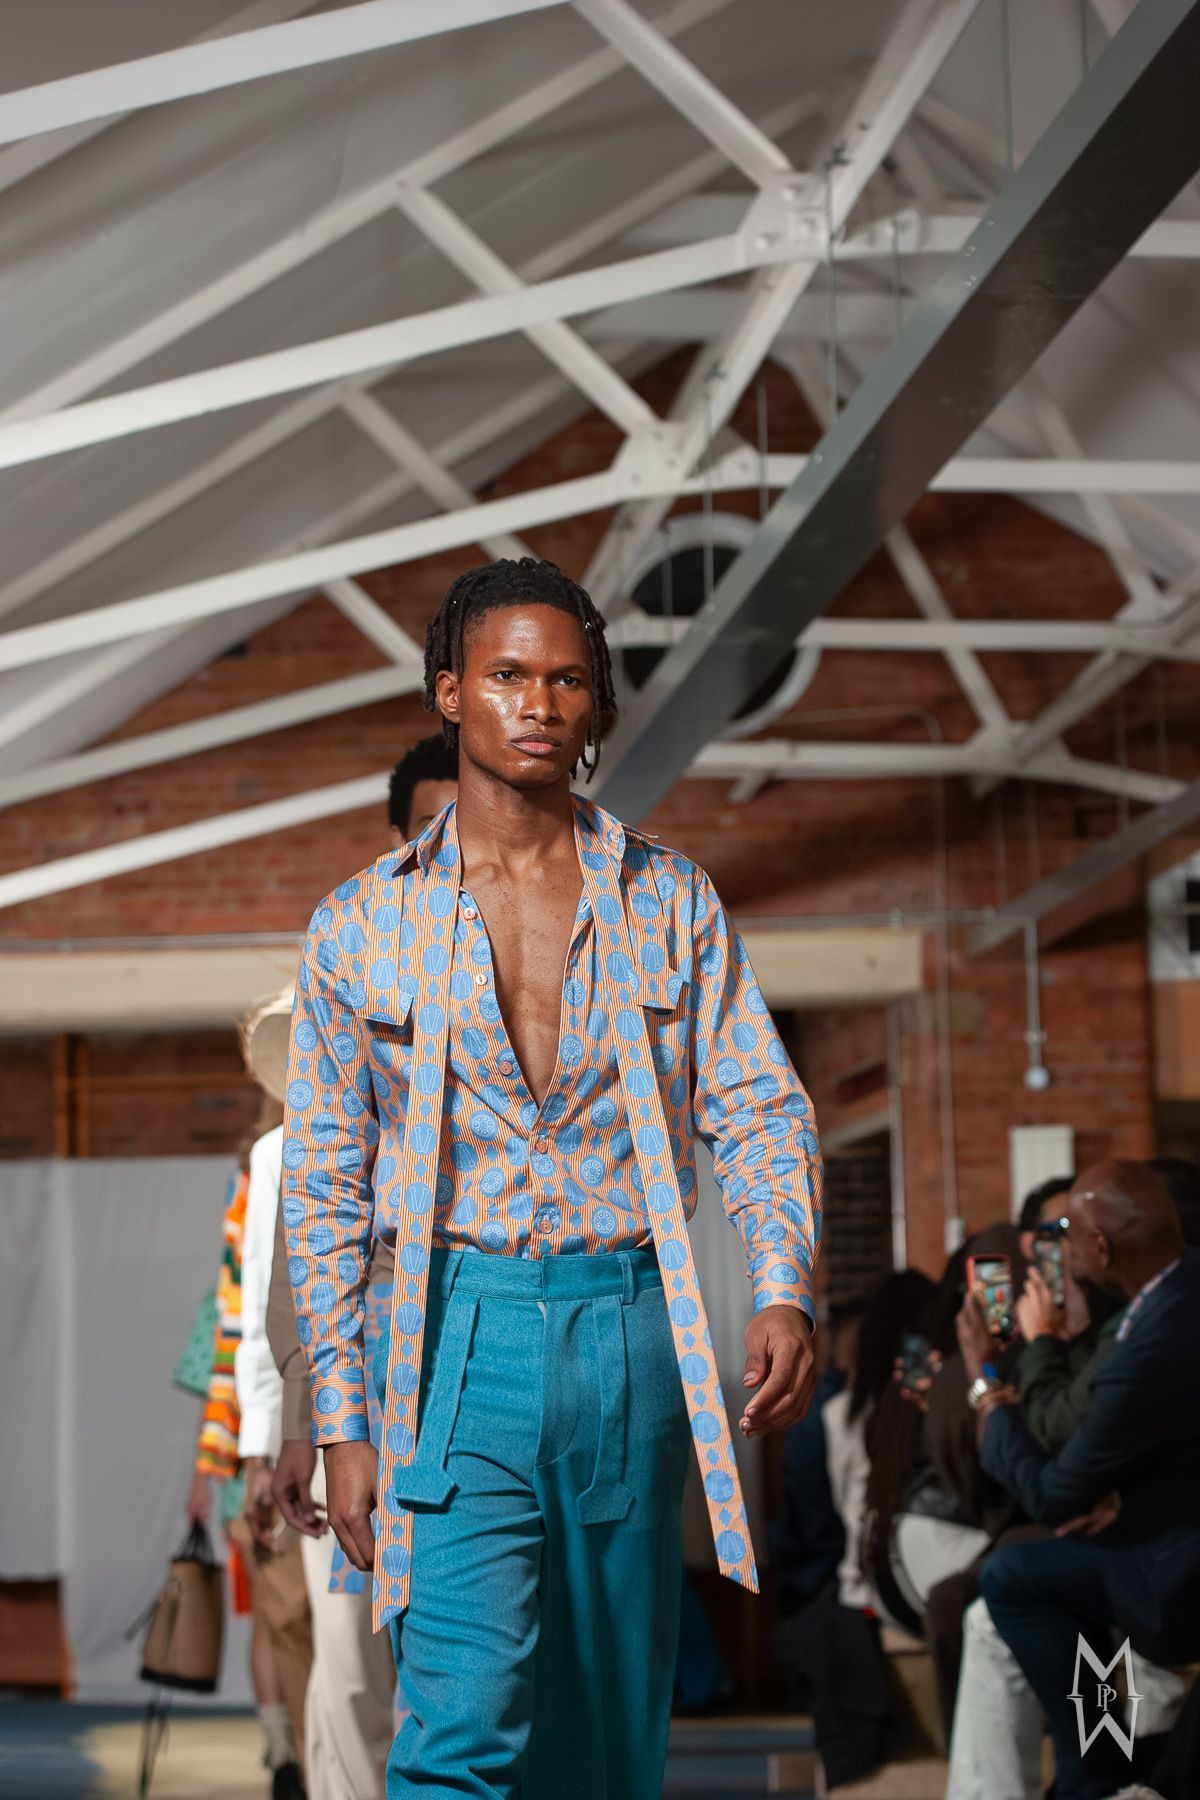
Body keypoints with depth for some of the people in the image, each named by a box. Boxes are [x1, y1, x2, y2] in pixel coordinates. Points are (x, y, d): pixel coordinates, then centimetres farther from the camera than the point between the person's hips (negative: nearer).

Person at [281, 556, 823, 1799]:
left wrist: (784, 1293, -14)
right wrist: (341, 1420, 2)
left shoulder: (670, 902, 8)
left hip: (634, 1335, 2)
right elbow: (323, 1185, 7)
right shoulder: (362, 925, 5)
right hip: (460, 1338, -2)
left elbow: (760, 1111, 5)